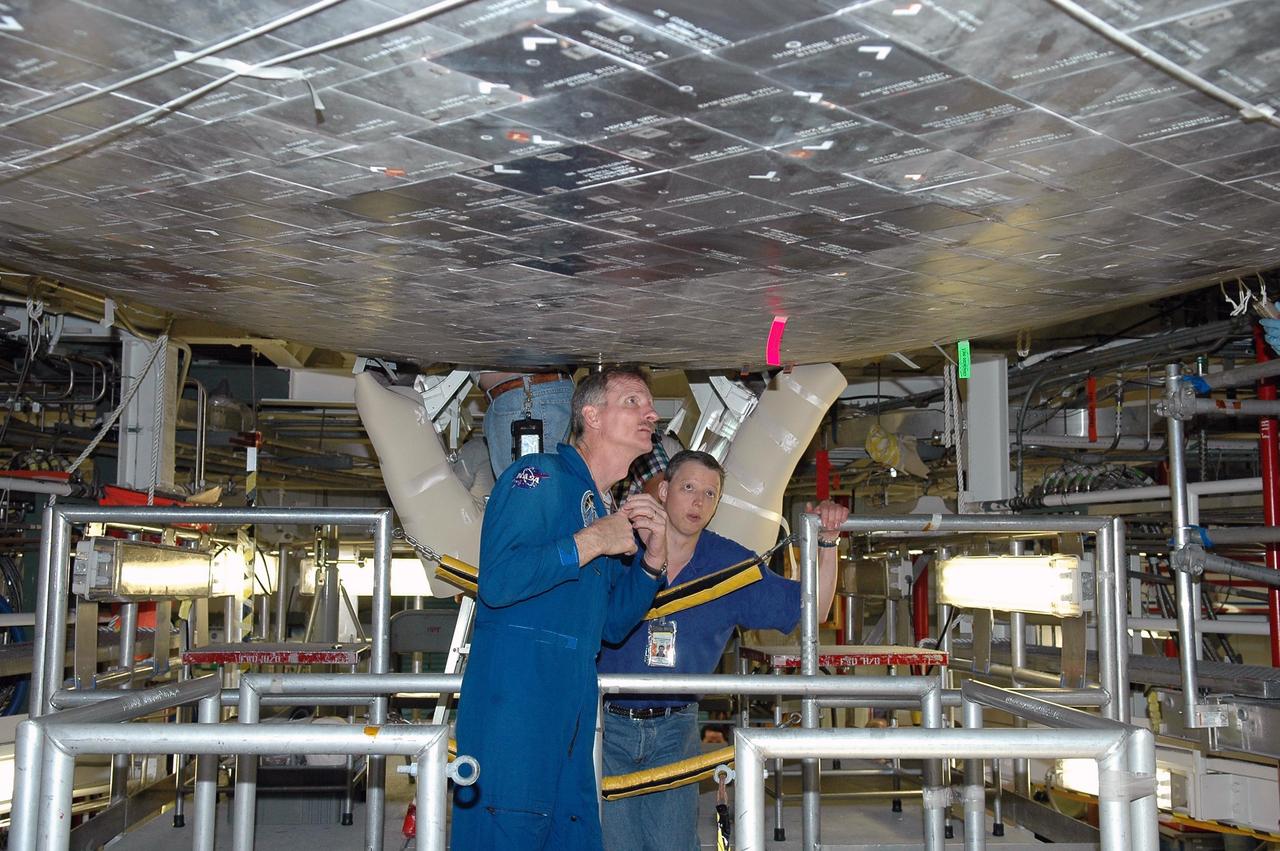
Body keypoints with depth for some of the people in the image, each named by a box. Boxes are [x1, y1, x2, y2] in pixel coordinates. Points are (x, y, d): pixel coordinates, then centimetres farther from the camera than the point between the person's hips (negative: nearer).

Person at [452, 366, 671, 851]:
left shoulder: (608, 511, 19)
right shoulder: (538, 476, -7)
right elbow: (497, 582, -21)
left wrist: (652, 556, 3)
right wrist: (591, 542, -14)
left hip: (574, 715, 8)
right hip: (512, 704, -8)